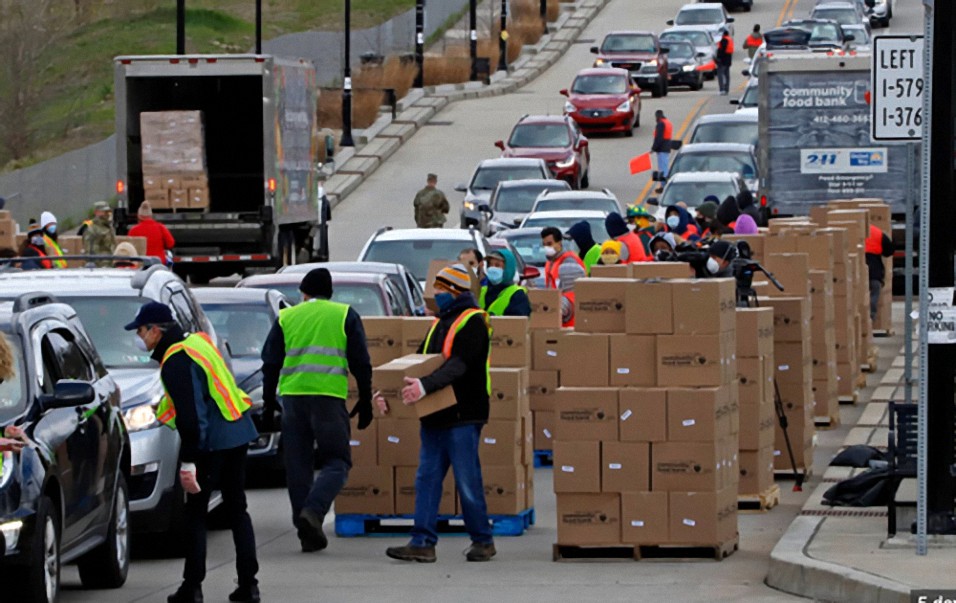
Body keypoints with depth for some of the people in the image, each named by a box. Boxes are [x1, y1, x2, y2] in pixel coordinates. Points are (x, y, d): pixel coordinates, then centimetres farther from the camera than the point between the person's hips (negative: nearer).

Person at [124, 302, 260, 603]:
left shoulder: (176, 361, -16)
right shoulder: (199, 342, 13)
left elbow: (190, 415, -20)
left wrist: (187, 462, -20)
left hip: (213, 441, -9)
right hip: (239, 433, 9)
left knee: (195, 513, 0)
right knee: (237, 509, 12)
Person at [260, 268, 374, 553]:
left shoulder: (286, 318, 13)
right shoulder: (345, 316, 8)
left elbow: (271, 364, 13)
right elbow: (361, 363, 5)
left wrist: (269, 405, 19)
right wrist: (365, 402, 11)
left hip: (292, 396, 2)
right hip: (329, 396, -2)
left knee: (298, 465, 8)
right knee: (336, 463, 4)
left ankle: (309, 534, 7)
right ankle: (313, 511, -21)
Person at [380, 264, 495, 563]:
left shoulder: (472, 322, -8)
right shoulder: (440, 323, 18)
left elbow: (459, 365, -22)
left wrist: (425, 386, -36)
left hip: (462, 415, -8)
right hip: (434, 416, 8)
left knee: (468, 481, -2)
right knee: (427, 479, 2)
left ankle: (483, 541, 11)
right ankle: (423, 542, 1)